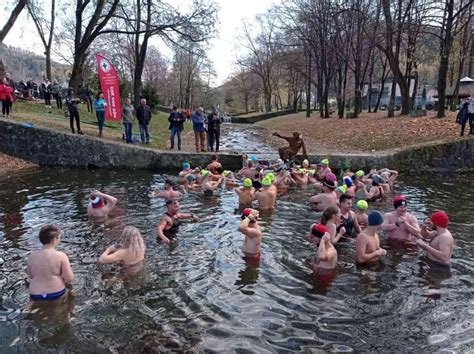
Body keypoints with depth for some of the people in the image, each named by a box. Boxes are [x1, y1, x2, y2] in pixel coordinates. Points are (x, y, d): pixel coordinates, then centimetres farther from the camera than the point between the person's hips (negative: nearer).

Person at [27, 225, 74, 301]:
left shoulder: (31, 256, -6)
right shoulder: (61, 256, -18)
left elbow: (30, 276, 8)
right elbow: (69, 279, -16)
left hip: (35, 296, 4)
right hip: (57, 294, -4)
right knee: (69, 284, 26)